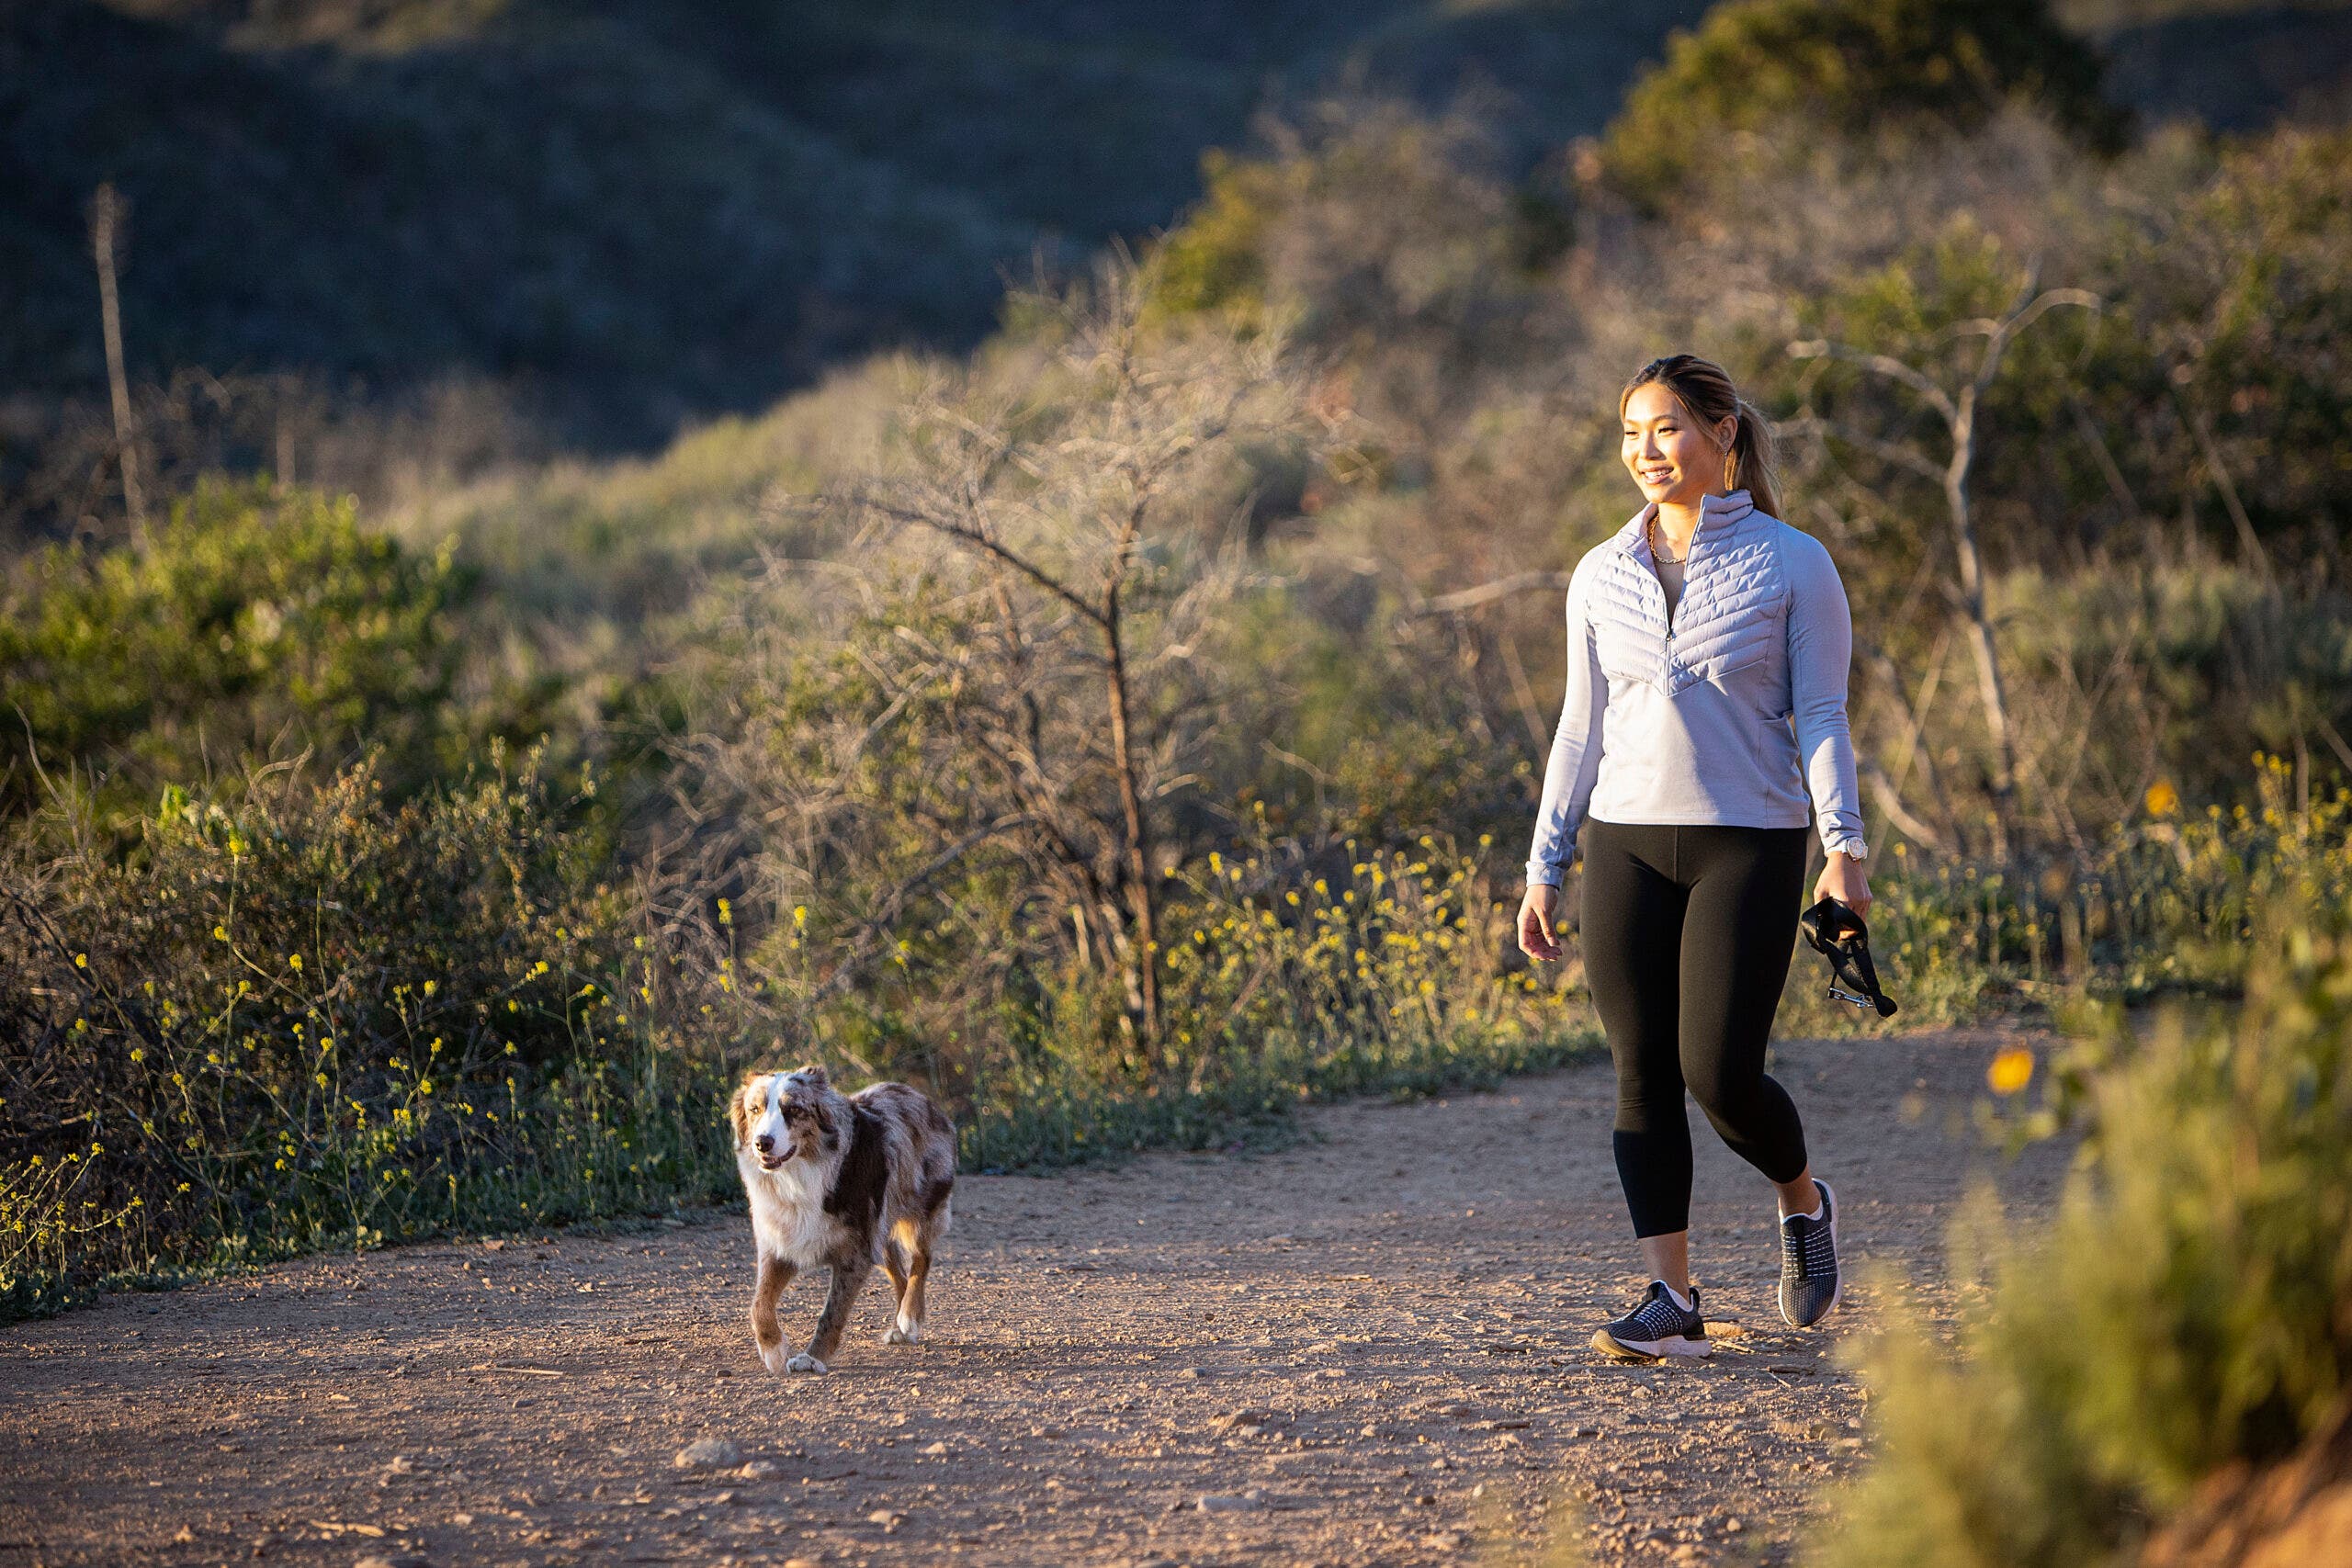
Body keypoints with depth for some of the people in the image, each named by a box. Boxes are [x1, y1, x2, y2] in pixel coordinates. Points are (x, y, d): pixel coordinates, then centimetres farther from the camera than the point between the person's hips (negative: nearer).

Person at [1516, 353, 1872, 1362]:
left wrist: (1844, 846, -13)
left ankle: (1802, 1202, 21)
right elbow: (1582, 729, 15)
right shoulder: (1601, 577, 11)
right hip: (1625, 842, 4)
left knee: (1720, 1071, -10)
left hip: (1750, 842, -4)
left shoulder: (1791, 563, 0)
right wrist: (1544, 872, 11)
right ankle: (1671, 1302, 3)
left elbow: (1822, 716, -1)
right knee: (1643, 1075, -2)